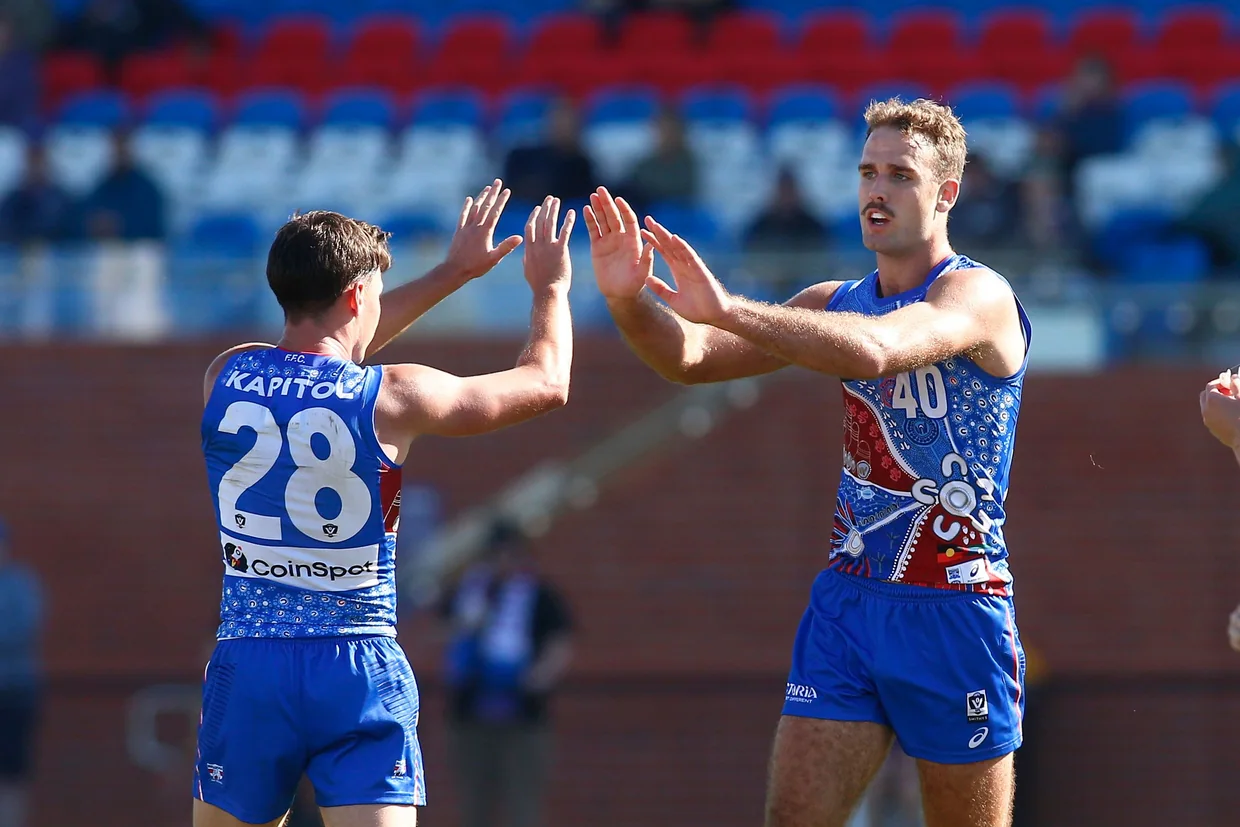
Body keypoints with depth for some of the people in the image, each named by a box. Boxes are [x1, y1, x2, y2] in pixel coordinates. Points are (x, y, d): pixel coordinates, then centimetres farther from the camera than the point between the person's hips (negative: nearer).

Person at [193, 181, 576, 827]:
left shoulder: (225, 378, 3)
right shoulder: (392, 398, -8)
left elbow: (325, 348, 25)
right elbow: (545, 384, 7)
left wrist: (452, 274, 32)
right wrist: (550, 288, 26)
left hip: (246, 667, 3)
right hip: (358, 673, -3)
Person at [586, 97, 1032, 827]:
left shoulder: (977, 294, -11)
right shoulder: (838, 303, 11)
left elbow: (875, 350, -31)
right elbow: (693, 358, 4)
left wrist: (728, 310, -39)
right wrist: (629, 301, -18)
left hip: (954, 609, -6)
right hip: (848, 601, 6)